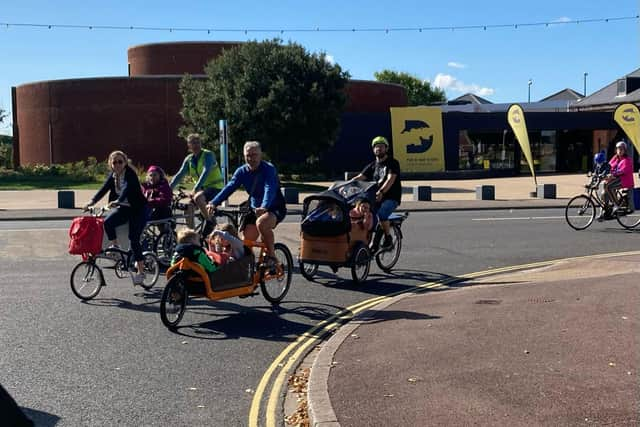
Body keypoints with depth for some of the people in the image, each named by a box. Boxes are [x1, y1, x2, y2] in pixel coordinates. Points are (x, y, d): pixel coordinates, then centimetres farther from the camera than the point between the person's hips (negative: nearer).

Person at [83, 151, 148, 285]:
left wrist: (117, 201, -51)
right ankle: (114, 246, -1)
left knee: (134, 239, -12)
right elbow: (104, 189, -9)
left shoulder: (130, 174, -18)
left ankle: (141, 271, -3)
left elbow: (128, 189, -35)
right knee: (107, 222, -23)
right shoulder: (112, 176, 2)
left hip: (138, 209, -6)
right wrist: (92, 201, -24)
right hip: (123, 208, 6)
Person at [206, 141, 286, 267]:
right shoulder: (242, 171, -3)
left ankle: (271, 256, -18)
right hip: (255, 208, 6)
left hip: (275, 208, -6)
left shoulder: (269, 169, -19)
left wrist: (264, 207, -53)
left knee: (261, 223, -35)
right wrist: (214, 203, -29)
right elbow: (229, 187, -14)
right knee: (246, 241, -2)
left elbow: (270, 189, -35)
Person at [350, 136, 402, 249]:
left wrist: (381, 192, -36)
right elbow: (359, 177, 5)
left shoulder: (393, 163, -2)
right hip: (375, 197, 5)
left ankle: (388, 239, -11)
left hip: (391, 198, -5)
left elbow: (391, 179, -19)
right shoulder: (372, 166, 15)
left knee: (382, 213, -30)